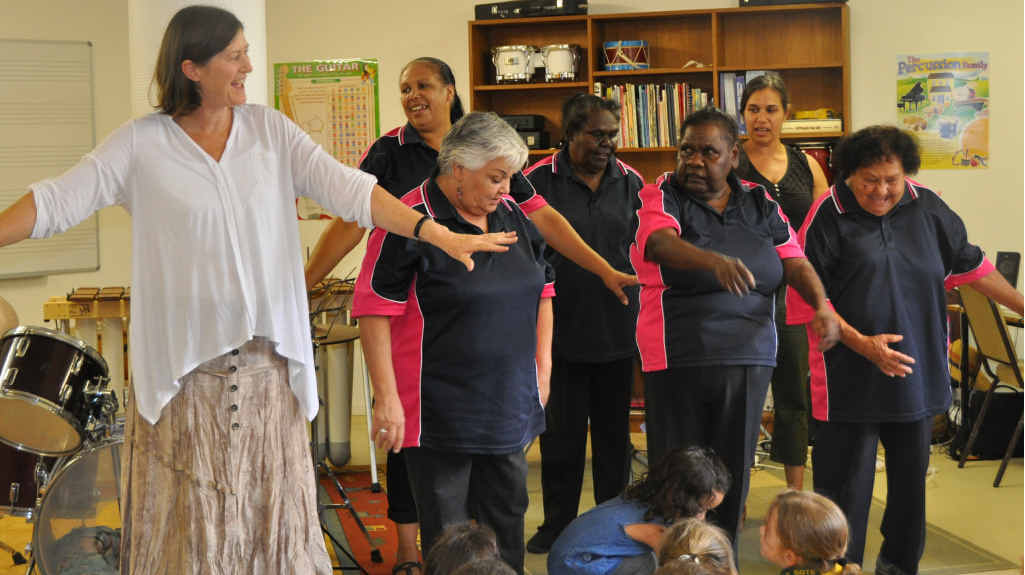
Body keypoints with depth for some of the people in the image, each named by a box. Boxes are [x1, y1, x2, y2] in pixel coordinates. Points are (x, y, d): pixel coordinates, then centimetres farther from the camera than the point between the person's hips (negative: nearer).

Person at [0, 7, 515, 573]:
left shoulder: (270, 129, 3)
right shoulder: (142, 143, -4)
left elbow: (346, 188, -5)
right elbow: (56, 202, -6)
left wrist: (437, 233, -16)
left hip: (266, 357, 2)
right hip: (183, 365, -2)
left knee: (271, 506, 9)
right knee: (189, 523, 5)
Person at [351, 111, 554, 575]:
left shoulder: (512, 215, 7)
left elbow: (542, 289, 18)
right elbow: (373, 311, -16)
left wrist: (542, 364, 13)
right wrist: (387, 398, -19)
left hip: (511, 406, 6)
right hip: (440, 412, -6)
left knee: (507, 517, 16)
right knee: (448, 536, 2)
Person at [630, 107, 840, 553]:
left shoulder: (760, 205, 11)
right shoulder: (661, 198, -3)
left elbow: (795, 262, 6)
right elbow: (662, 245, -23)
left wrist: (821, 305, -14)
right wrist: (715, 261, -43)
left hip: (749, 356, 4)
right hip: (679, 361, -4)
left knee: (733, 471, 9)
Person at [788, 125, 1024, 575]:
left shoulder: (927, 208, 3)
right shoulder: (828, 217, -10)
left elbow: (969, 264, 15)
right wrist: (862, 344, -19)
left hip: (917, 370, 5)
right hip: (851, 381, -5)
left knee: (911, 477, 16)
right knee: (846, 485, -2)